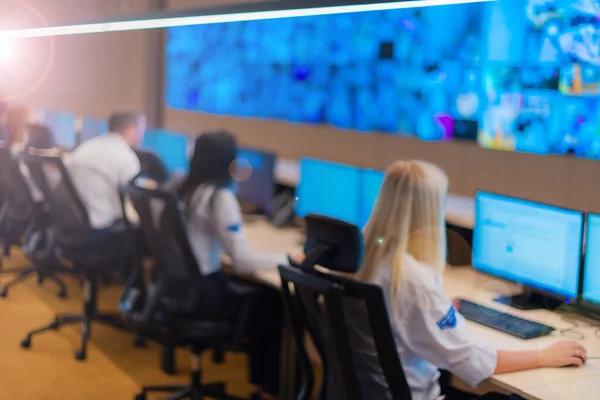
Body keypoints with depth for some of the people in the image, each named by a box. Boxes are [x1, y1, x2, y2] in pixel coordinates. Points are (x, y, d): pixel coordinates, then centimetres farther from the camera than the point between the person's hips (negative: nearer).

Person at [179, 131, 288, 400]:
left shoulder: (182, 188, 5)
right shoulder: (220, 196, -19)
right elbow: (243, 262, -21)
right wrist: (287, 259, -9)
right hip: (200, 293, -8)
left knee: (255, 289, 21)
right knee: (272, 300, 10)